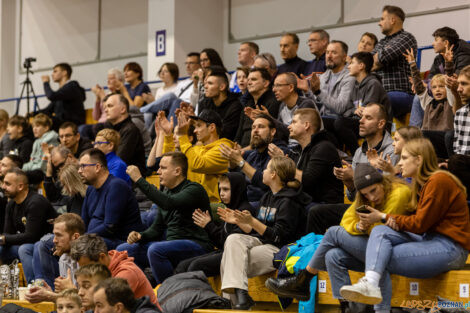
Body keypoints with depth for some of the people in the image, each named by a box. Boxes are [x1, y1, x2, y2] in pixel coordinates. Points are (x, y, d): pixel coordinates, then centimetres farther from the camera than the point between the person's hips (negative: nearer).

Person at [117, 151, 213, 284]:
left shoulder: (194, 189, -9)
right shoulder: (166, 192, 17)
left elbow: (169, 203, -29)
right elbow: (157, 228, 21)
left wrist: (139, 180, -26)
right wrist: (140, 236, -2)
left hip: (196, 244, -9)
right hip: (171, 243, 9)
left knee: (155, 249, -35)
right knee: (123, 250, 0)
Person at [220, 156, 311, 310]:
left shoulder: (289, 202, -11)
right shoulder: (267, 197, 18)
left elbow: (279, 236, -18)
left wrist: (251, 221, -20)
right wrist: (240, 221, 6)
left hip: (279, 249, -9)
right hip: (261, 242, 9)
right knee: (233, 239, -21)